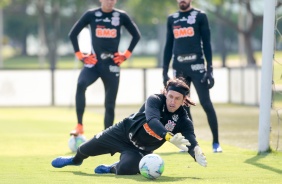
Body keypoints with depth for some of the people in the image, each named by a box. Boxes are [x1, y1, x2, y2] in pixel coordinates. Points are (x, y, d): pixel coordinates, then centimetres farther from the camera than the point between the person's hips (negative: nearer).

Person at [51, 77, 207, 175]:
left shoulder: (183, 121, -21)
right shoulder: (155, 100, -27)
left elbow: (191, 141, -34)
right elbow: (152, 120, -46)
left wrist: (197, 153, -59)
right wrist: (169, 137, -63)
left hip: (141, 150, 0)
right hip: (123, 132, 0)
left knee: (125, 168, -29)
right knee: (86, 150, 11)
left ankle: (111, 168, 10)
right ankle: (76, 160, 52)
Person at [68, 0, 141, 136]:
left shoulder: (121, 16, 1)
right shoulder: (91, 15, -2)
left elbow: (136, 35, 12)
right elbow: (73, 34, 6)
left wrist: (126, 55, 5)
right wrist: (80, 55, 0)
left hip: (111, 65, 2)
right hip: (93, 62, -2)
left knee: (110, 104, 5)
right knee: (80, 85, -31)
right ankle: (79, 126, -28)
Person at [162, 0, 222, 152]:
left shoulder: (200, 16, 1)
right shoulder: (172, 19, 12)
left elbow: (206, 43, -1)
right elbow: (168, 46, 16)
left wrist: (209, 69, -8)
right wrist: (164, 71, 12)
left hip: (196, 66, -4)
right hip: (178, 68, 4)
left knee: (206, 104, -8)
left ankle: (216, 142, -3)